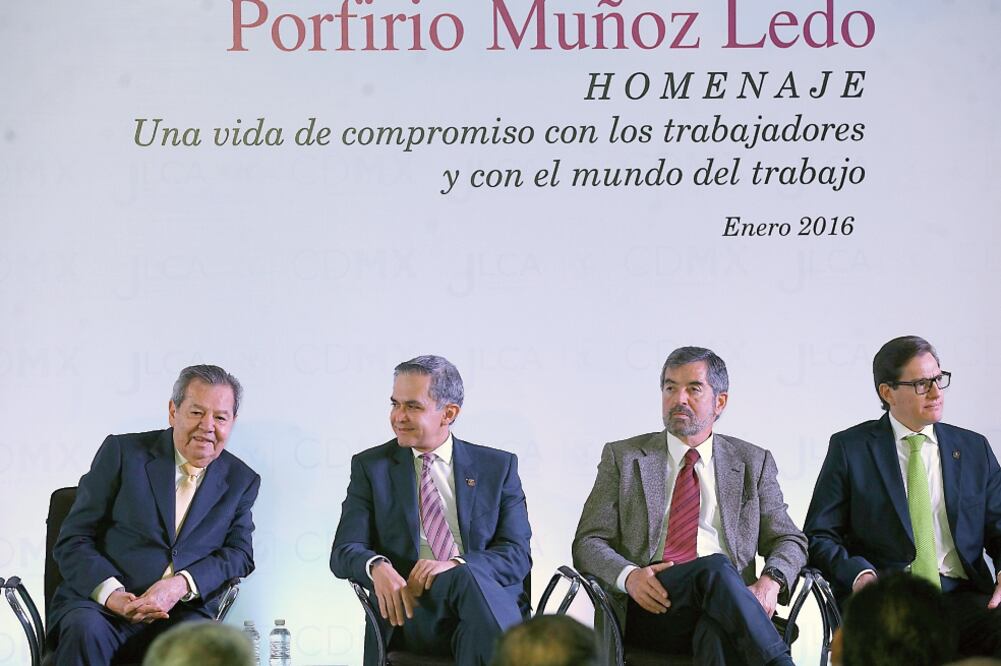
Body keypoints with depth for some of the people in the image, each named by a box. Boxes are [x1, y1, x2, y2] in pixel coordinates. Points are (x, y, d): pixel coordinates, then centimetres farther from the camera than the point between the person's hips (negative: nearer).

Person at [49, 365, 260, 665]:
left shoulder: (241, 480, 15)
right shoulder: (123, 452, 5)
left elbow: (240, 554, 7)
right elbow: (72, 541, 2)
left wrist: (182, 584, -13)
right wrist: (110, 592, -18)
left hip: (182, 614, 1)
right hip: (99, 607, -1)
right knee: (87, 631, -36)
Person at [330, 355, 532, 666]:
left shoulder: (498, 466, 15)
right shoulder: (371, 466, 15)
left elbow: (517, 555, 5)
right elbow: (344, 552, 6)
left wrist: (455, 565, -16)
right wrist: (377, 567, -20)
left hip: (491, 599, 1)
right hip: (411, 611, 0)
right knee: (466, 577, -36)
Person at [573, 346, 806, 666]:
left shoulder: (753, 463, 20)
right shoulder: (623, 458, 16)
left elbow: (789, 541, 17)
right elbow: (587, 543, 10)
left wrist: (771, 580, -8)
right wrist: (629, 575, -13)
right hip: (649, 606, -1)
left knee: (719, 629, -40)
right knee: (716, 568, -36)